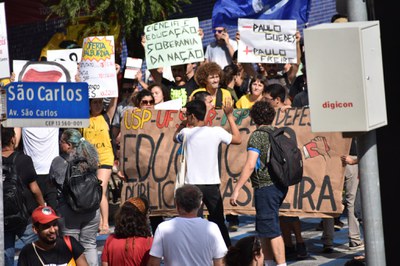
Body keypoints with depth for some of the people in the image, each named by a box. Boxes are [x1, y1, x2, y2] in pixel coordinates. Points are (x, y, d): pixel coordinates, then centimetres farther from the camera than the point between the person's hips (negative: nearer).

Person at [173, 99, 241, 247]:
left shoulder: (186, 132, -6)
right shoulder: (216, 132, -5)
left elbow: (175, 138, 18)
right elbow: (238, 139, 11)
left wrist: (184, 123, 22)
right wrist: (229, 116, 15)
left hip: (193, 185, -2)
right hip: (212, 184, 2)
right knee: (219, 221, 15)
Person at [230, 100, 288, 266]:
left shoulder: (257, 136, -13)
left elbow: (250, 165, -21)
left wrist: (236, 190, -21)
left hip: (265, 187, -8)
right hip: (280, 185, 8)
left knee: (271, 229, -5)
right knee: (263, 228, 18)